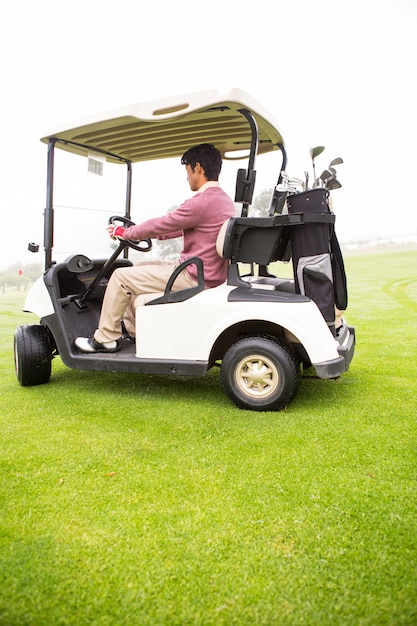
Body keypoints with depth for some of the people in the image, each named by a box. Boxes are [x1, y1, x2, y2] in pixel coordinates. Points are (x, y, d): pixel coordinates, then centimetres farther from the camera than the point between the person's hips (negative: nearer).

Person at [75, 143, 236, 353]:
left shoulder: (202, 202, -21)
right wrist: (144, 233, 24)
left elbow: (162, 224, -14)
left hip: (193, 277, -10)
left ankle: (105, 339, 8)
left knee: (121, 276, -4)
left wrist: (125, 233, 2)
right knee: (138, 268, 22)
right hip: (209, 272, 10)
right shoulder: (225, 199, 11)